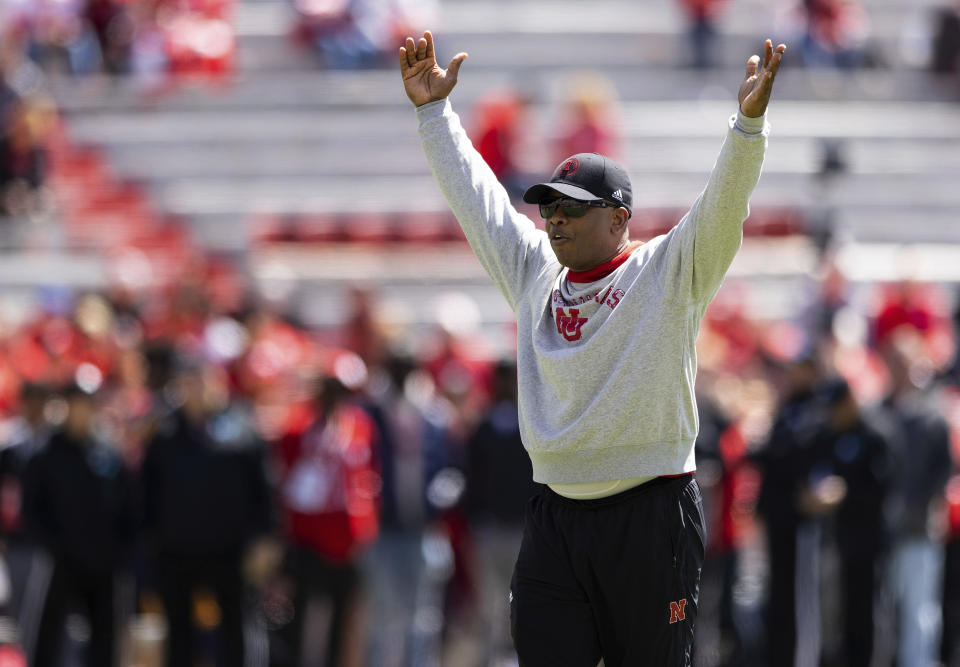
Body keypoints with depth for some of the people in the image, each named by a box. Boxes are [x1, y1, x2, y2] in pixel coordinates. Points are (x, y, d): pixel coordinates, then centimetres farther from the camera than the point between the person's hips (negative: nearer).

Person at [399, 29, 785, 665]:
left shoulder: (667, 273, 1)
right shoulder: (535, 273, 15)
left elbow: (725, 201, -11)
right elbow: (475, 195, 21)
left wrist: (750, 119, -25)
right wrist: (434, 110, 21)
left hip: (651, 517, -4)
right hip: (554, 517, 5)